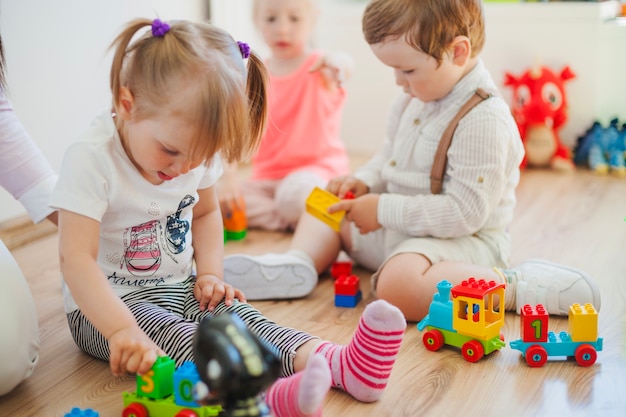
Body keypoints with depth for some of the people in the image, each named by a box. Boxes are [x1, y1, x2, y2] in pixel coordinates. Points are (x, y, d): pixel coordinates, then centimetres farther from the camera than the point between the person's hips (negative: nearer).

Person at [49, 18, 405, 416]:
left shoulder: (196, 149, -2)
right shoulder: (91, 160, -24)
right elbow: (76, 259, -32)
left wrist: (210, 273, 1)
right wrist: (122, 330, -44)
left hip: (179, 289, 6)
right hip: (106, 304, -6)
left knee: (238, 316, -19)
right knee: (175, 335, -32)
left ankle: (340, 364, -40)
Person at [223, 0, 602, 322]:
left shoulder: (483, 120, -25)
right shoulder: (415, 100, 4)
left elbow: (465, 213, -29)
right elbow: (390, 157, 21)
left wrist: (384, 210, -24)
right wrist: (364, 182, 0)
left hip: (463, 240, -10)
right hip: (399, 230, 10)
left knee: (399, 284, -39)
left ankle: (518, 285, -27)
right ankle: (300, 264, -10)